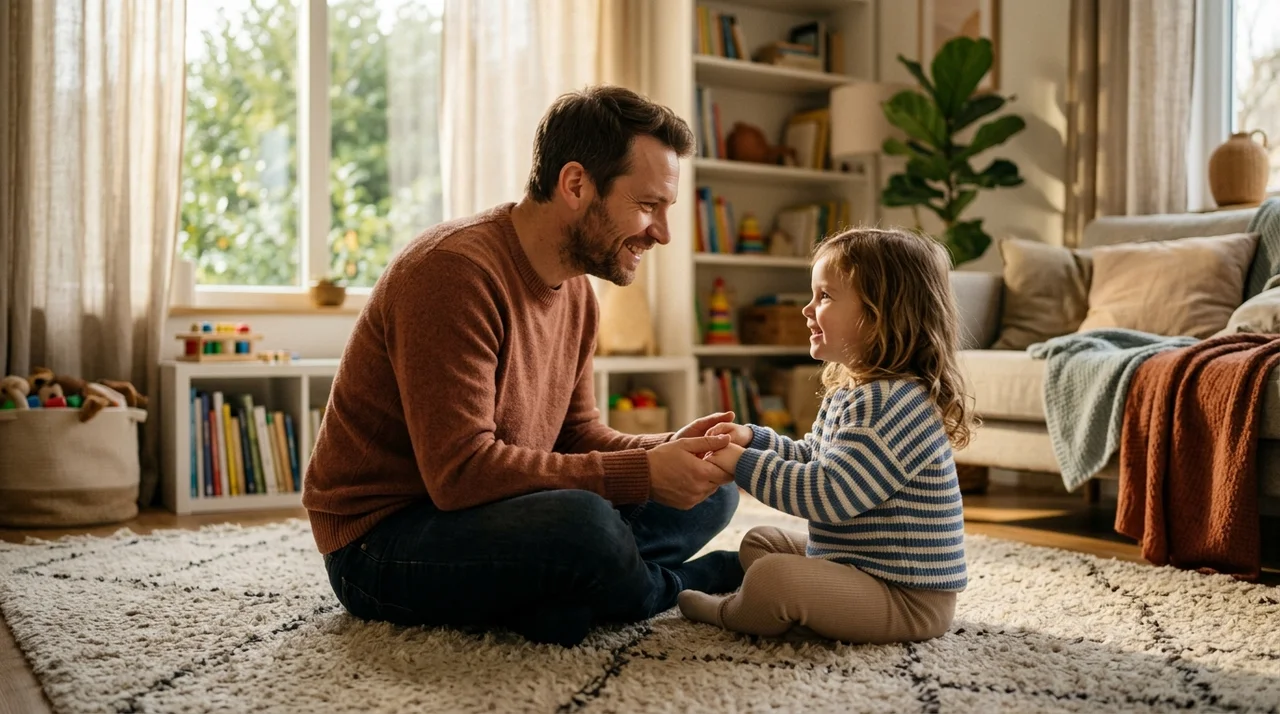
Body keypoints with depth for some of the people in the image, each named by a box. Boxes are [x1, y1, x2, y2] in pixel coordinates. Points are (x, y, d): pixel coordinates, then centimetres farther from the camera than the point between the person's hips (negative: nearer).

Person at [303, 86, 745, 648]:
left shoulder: (575, 289, 6)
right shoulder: (455, 270, -23)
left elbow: (576, 435, 9)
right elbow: (461, 471, -29)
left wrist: (664, 452, -12)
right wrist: (642, 473, -26)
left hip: (489, 516, 9)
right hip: (380, 540, -8)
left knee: (713, 491, 2)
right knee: (584, 525, -36)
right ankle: (681, 584, -3)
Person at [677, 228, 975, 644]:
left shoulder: (893, 404, -25)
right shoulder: (848, 391, 9)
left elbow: (828, 493, -30)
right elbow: (810, 459, 22)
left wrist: (743, 464, -20)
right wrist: (753, 440, 5)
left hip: (907, 598, -11)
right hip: (855, 562, 11)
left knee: (772, 577, -28)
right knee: (758, 542, 25)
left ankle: (730, 614, 1)